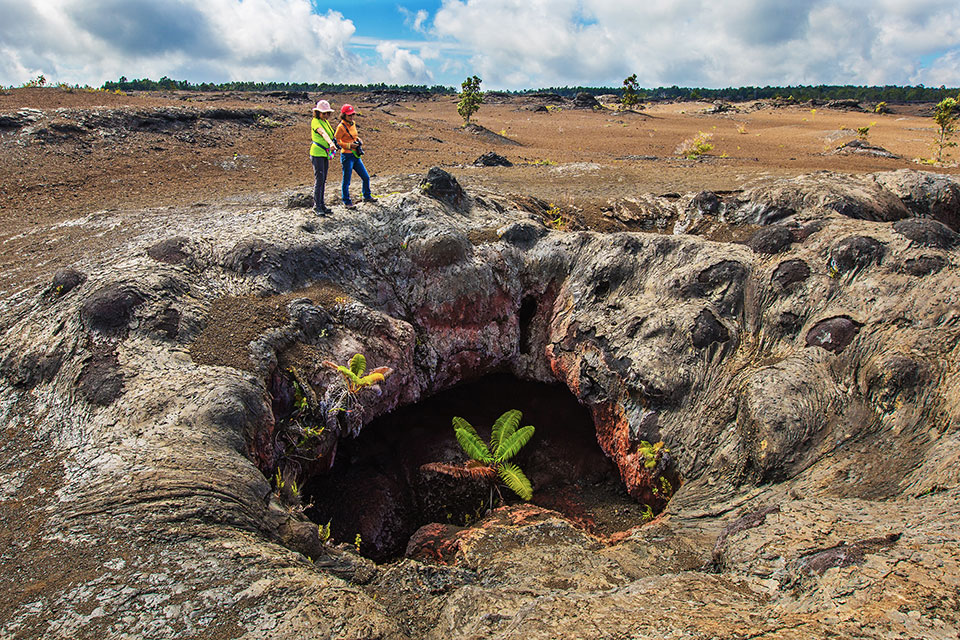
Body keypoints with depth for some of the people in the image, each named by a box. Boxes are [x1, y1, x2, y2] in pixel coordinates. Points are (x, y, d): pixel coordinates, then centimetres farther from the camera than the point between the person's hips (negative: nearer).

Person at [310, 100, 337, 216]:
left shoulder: (326, 122, 13)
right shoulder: (315, 121, -13)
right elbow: (322, 133, -33)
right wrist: (331, 143, -49)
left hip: (325, 154, 8)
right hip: (317, 153, -8)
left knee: (323, 180, 10)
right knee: (319, 179, -9)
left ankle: (321, 204, 17)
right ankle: (316, 206, -4)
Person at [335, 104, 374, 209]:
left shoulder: (353, 124, 10)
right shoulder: (341, 127, -13)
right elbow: (336, 141, -14)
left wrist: (358, 140, 4)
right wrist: (350, 145, -21)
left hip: (356, 155, 8)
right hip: (347, 156, -8)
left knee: (366, 177, 13)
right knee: (346, 181, 1)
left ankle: (367, 196, 32)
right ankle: (347, 202, 13)